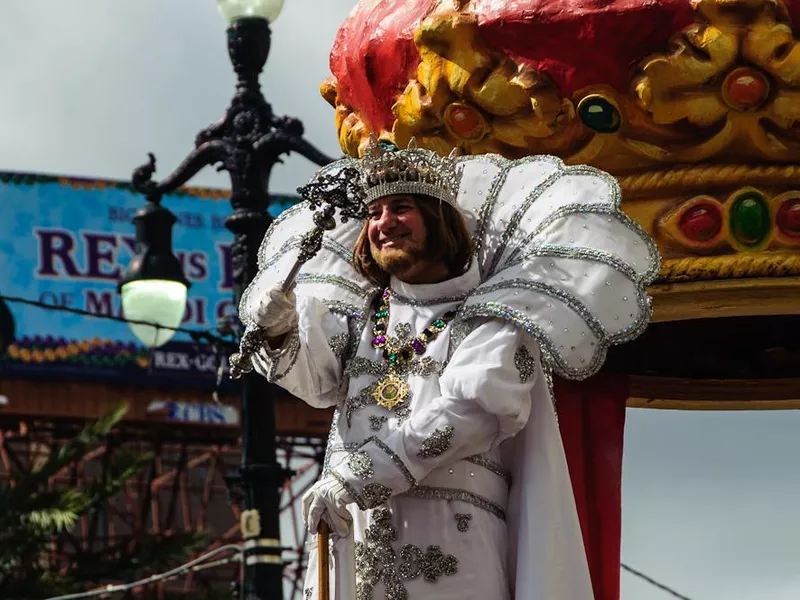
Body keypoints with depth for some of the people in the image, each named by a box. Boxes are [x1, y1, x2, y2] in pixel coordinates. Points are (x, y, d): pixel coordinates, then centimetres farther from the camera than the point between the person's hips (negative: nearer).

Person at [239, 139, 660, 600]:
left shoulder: (490, 317, 5)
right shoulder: (361, 313, 21)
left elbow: (470, 411, -11)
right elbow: (317, 380, 5)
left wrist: (356, 478, -16)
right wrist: (283, 334, -18)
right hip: (349, 533, 4)